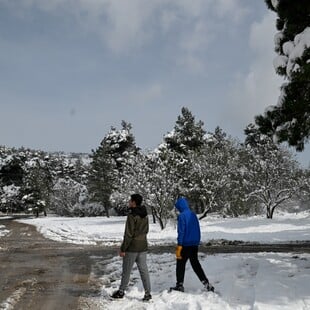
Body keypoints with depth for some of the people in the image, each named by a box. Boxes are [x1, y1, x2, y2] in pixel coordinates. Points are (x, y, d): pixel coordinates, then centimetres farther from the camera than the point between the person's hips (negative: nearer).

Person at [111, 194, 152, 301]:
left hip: (132, 247, -7)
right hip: (143, 246, 7)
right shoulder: (145, 215, 5)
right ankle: (147, 293, 7)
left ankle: (121, 291, 21)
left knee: (126, 270, 8)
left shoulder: (132, 215, -19)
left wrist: (123, 249, -14)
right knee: (143, 269, 8)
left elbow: (129, 234, -20)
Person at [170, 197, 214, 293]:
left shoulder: (182, 216, -14)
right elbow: (198, 230, 14)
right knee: (195, 264, 15)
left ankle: (180, 285, 12)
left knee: (180, 264, 7)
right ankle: (206, 284, 11)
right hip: (195, 244, 7)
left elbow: (181, 231, -17)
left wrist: (179, 246, -16)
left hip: (185, 245, -7)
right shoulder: (193, 215, 9)